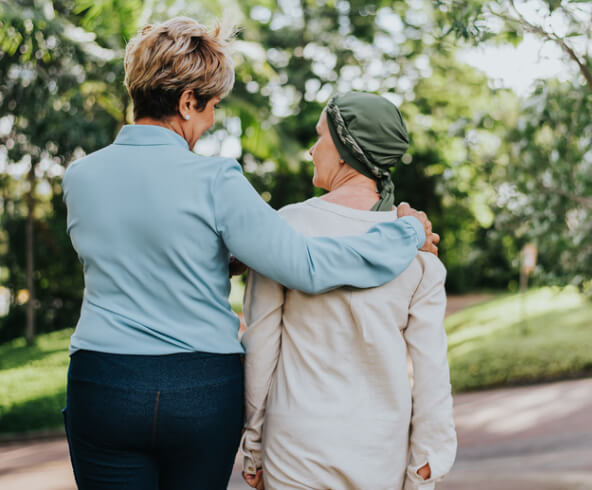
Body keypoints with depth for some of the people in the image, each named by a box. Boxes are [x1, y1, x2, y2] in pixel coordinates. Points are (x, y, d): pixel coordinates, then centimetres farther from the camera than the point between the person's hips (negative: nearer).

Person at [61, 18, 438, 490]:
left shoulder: (80, 177, 1)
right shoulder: (214, 181, -14)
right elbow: (306, 265, -17)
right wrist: (408, 233, -5)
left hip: (104, 385, 2)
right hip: (204, 393, -2)